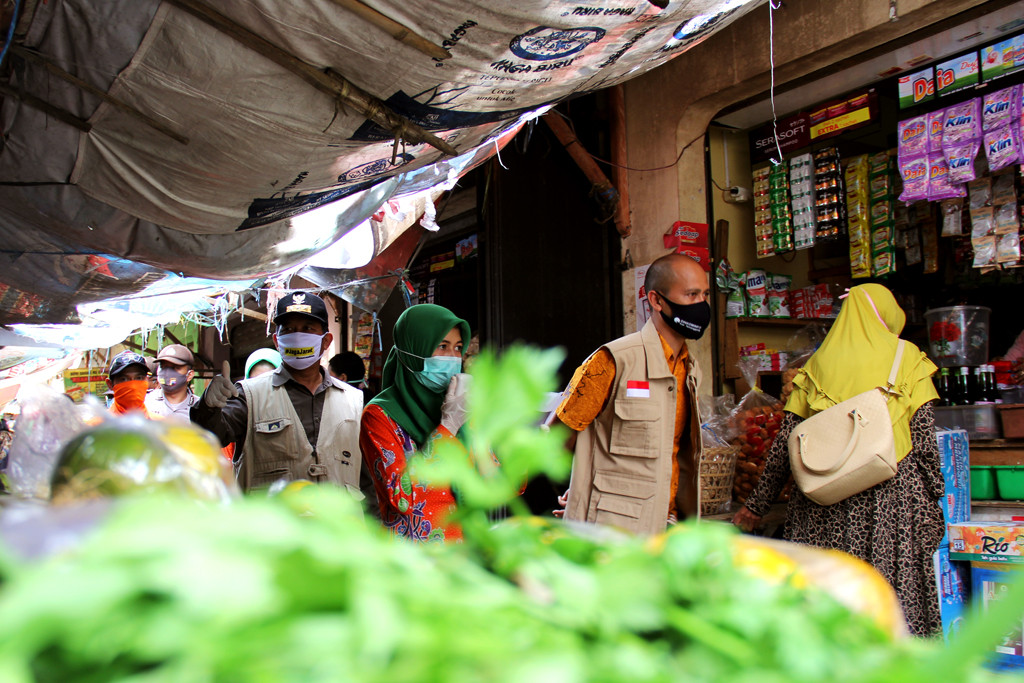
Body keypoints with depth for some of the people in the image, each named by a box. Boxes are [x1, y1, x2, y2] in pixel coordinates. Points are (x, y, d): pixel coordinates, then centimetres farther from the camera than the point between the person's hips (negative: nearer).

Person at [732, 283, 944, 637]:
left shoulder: (817, 363, 11)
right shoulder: (906, 357, 6)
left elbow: (784, 444, 6)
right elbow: (925, 441, -2)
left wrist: (757, 504, 12)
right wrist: (934, 500, 6)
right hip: (892, 498, -2)